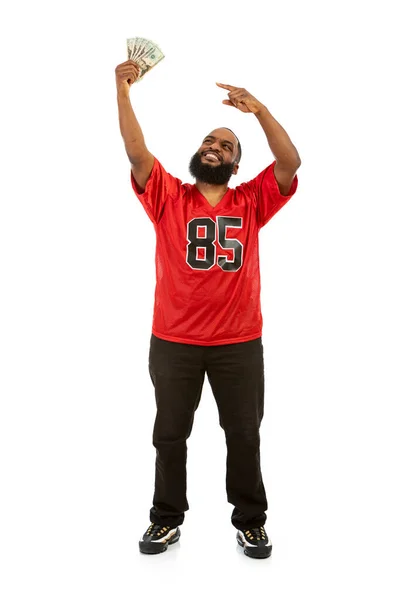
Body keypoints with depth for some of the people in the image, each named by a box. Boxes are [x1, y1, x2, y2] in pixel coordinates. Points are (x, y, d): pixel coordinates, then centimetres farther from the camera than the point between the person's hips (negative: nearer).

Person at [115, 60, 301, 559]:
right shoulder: (169, 197, 3)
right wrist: (123, 92, -15)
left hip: (239, 342, 0)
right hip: (173, 341, 0)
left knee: (244, 434, 11)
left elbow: (290, 164, -8)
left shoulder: (251, 202, 4)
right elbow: (137, 153, -8)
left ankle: (250, 522, 29)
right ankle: (167, 519, 30)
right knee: (170, 433, 12)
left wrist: (259, 110, -14)